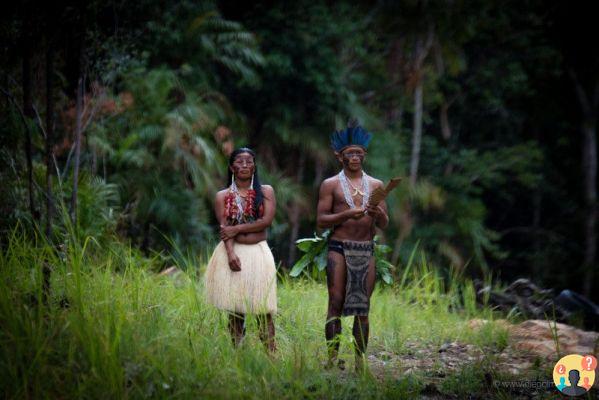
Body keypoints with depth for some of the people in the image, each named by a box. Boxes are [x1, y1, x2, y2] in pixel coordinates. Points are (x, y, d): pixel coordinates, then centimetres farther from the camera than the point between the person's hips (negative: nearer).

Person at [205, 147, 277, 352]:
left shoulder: (265, 191, 8)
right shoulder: (223, 196, 7)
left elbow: (267, 220, -6)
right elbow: (224, 228, -4)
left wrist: (238, 228, -11)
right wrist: (231, 254, -19)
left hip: (258, 252, 0)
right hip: (233, 253, 0)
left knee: (263, 309, -5)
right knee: (235, 309, 0)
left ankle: (271, 354, -8)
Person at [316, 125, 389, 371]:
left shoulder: (376, 185, 14)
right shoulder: (331, 185, 5)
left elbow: (384, 225, 11)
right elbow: (321, 221, -1)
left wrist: (379, 214, -12)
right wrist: (347, 214, -15)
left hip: (366, 250, 3)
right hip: (339, 248, -3)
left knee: (363, 307, 0)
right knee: (336, 304, -7)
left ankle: (360, 360, 1)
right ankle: (332, 357, -7)